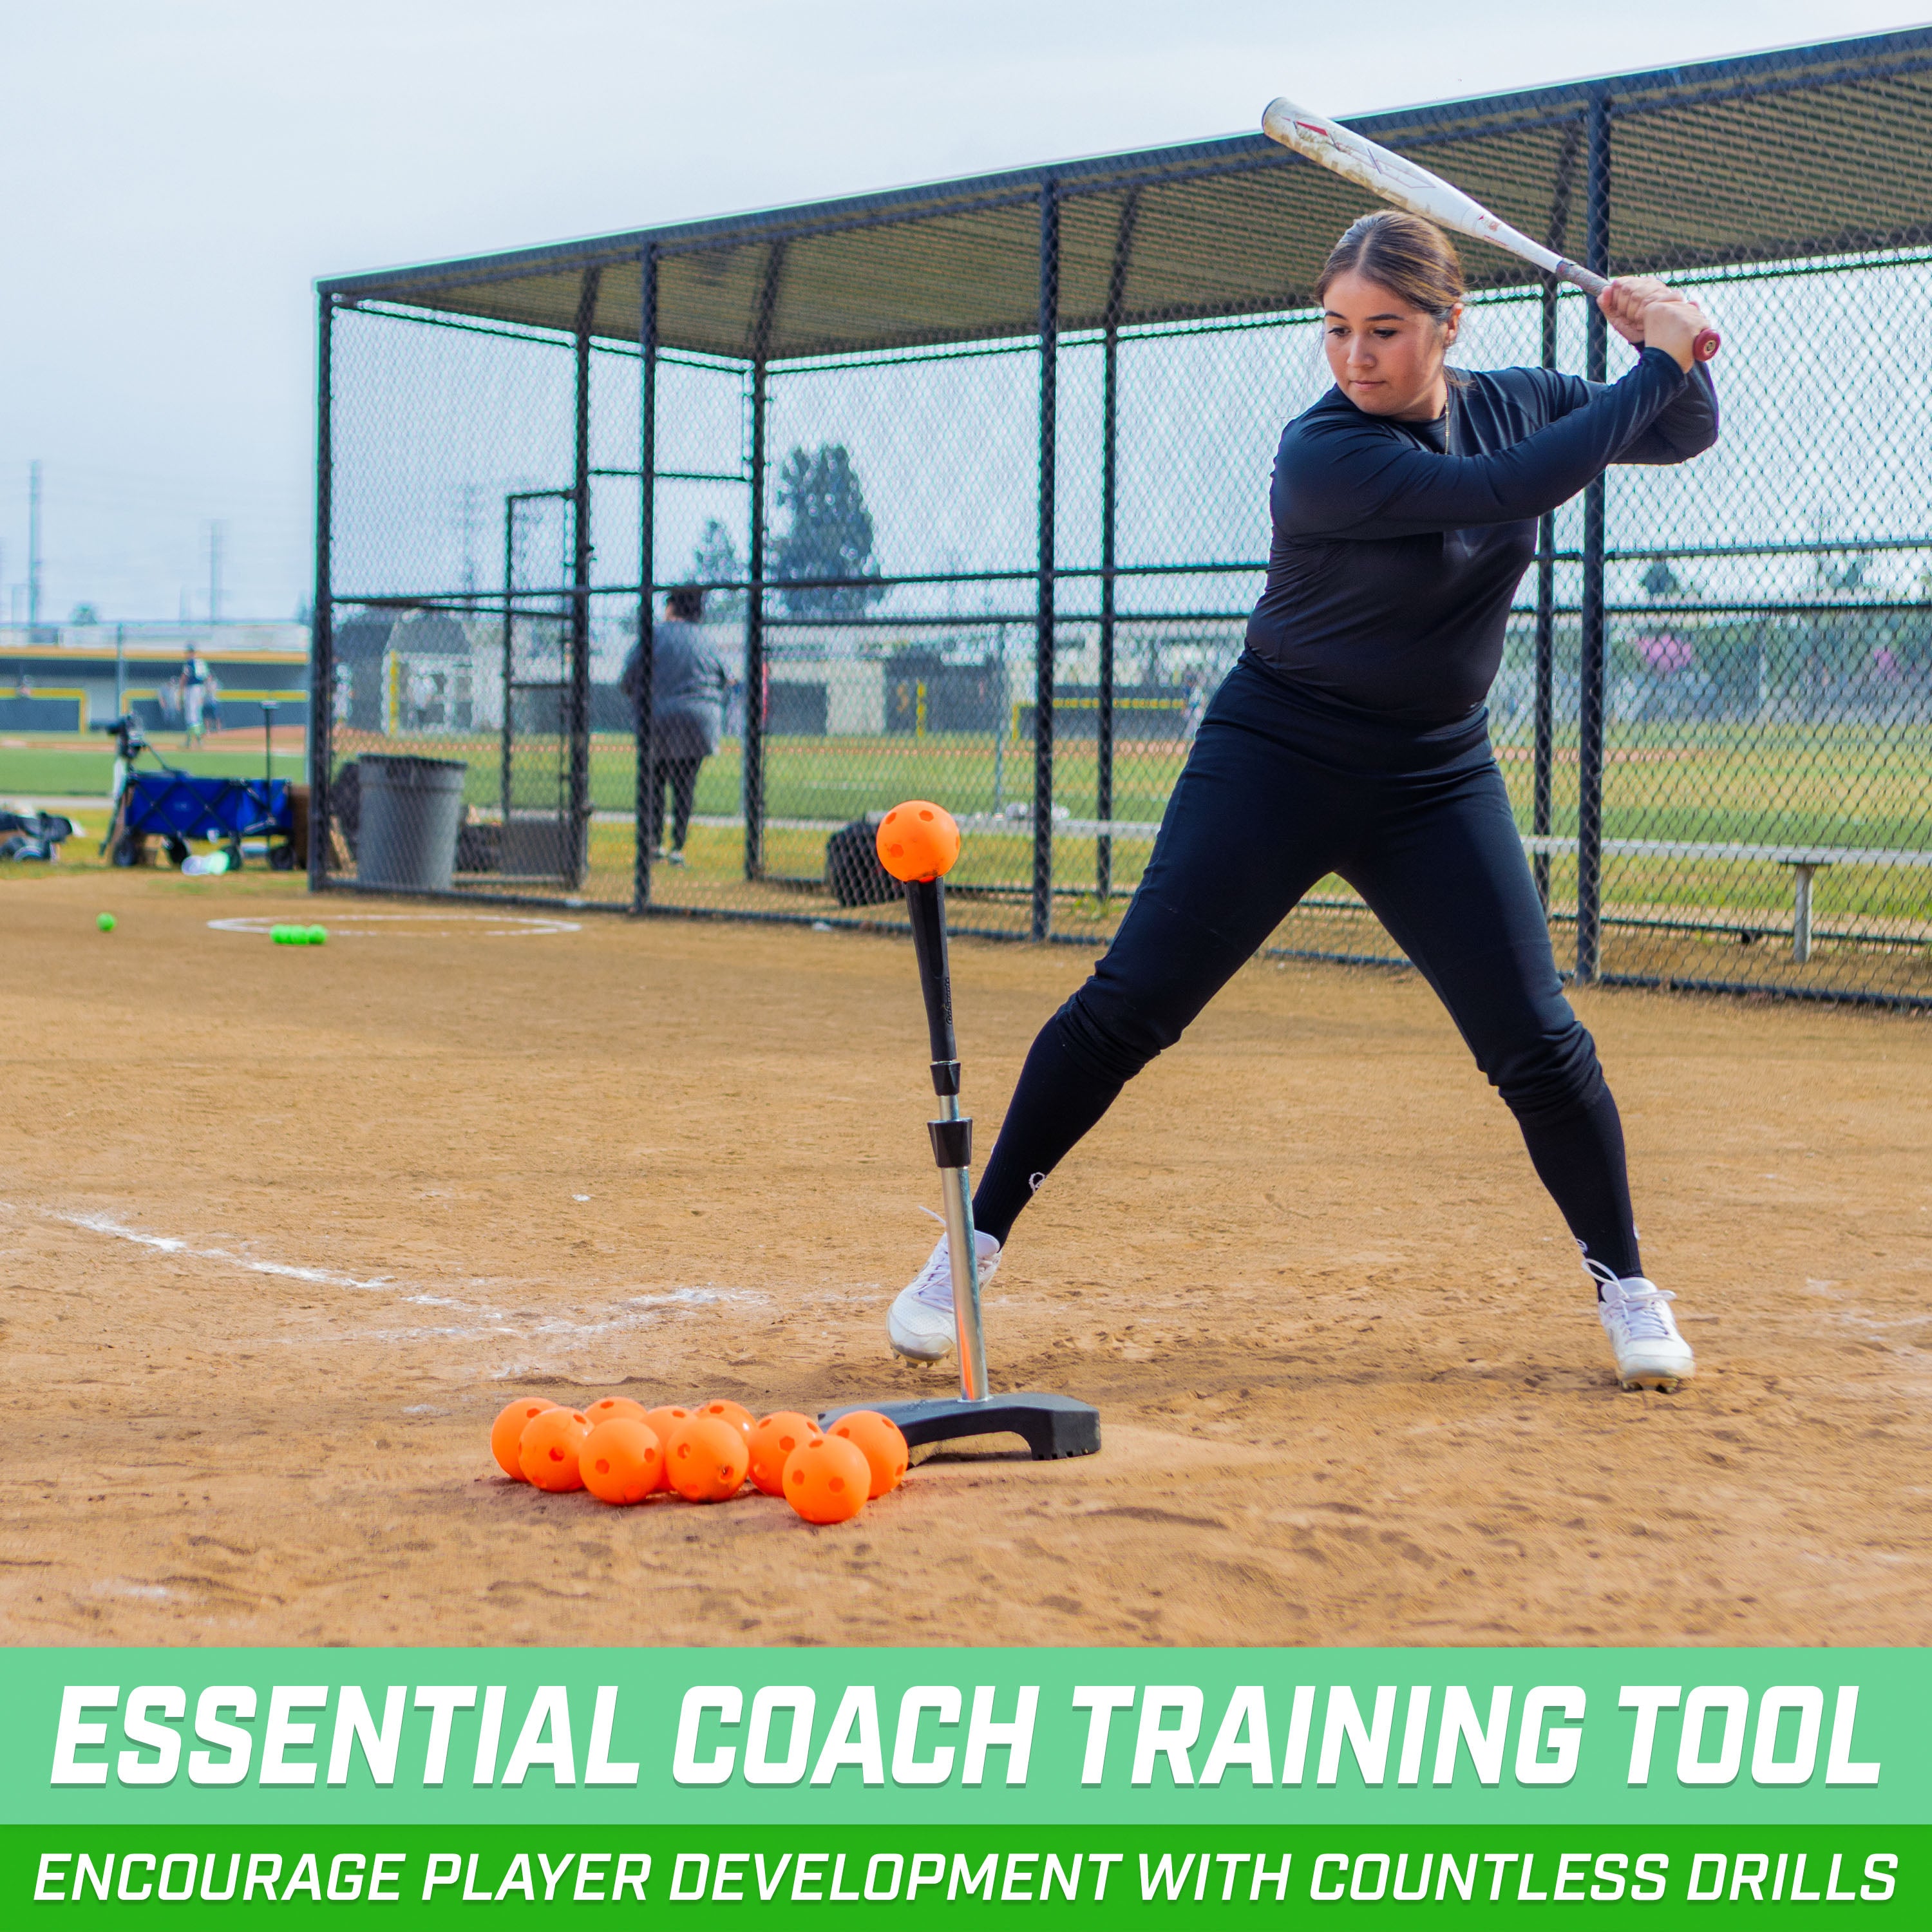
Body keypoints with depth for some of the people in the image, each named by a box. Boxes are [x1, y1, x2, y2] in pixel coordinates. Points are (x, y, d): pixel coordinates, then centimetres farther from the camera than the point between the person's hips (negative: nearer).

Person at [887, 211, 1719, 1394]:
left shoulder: (1510, 405, -1)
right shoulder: (1324, 456, -21)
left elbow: (1685, 436, 11)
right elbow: (1513, 488, -28)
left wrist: (1679, 350, -11)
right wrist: (1657, 366, -21)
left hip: (1437, 782, 4)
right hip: (1275, 762, -4)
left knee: (1537, 1041, -3)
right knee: (1129, 1005, -9)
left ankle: (1624, 1282, 15)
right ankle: (979, 1241, 3)